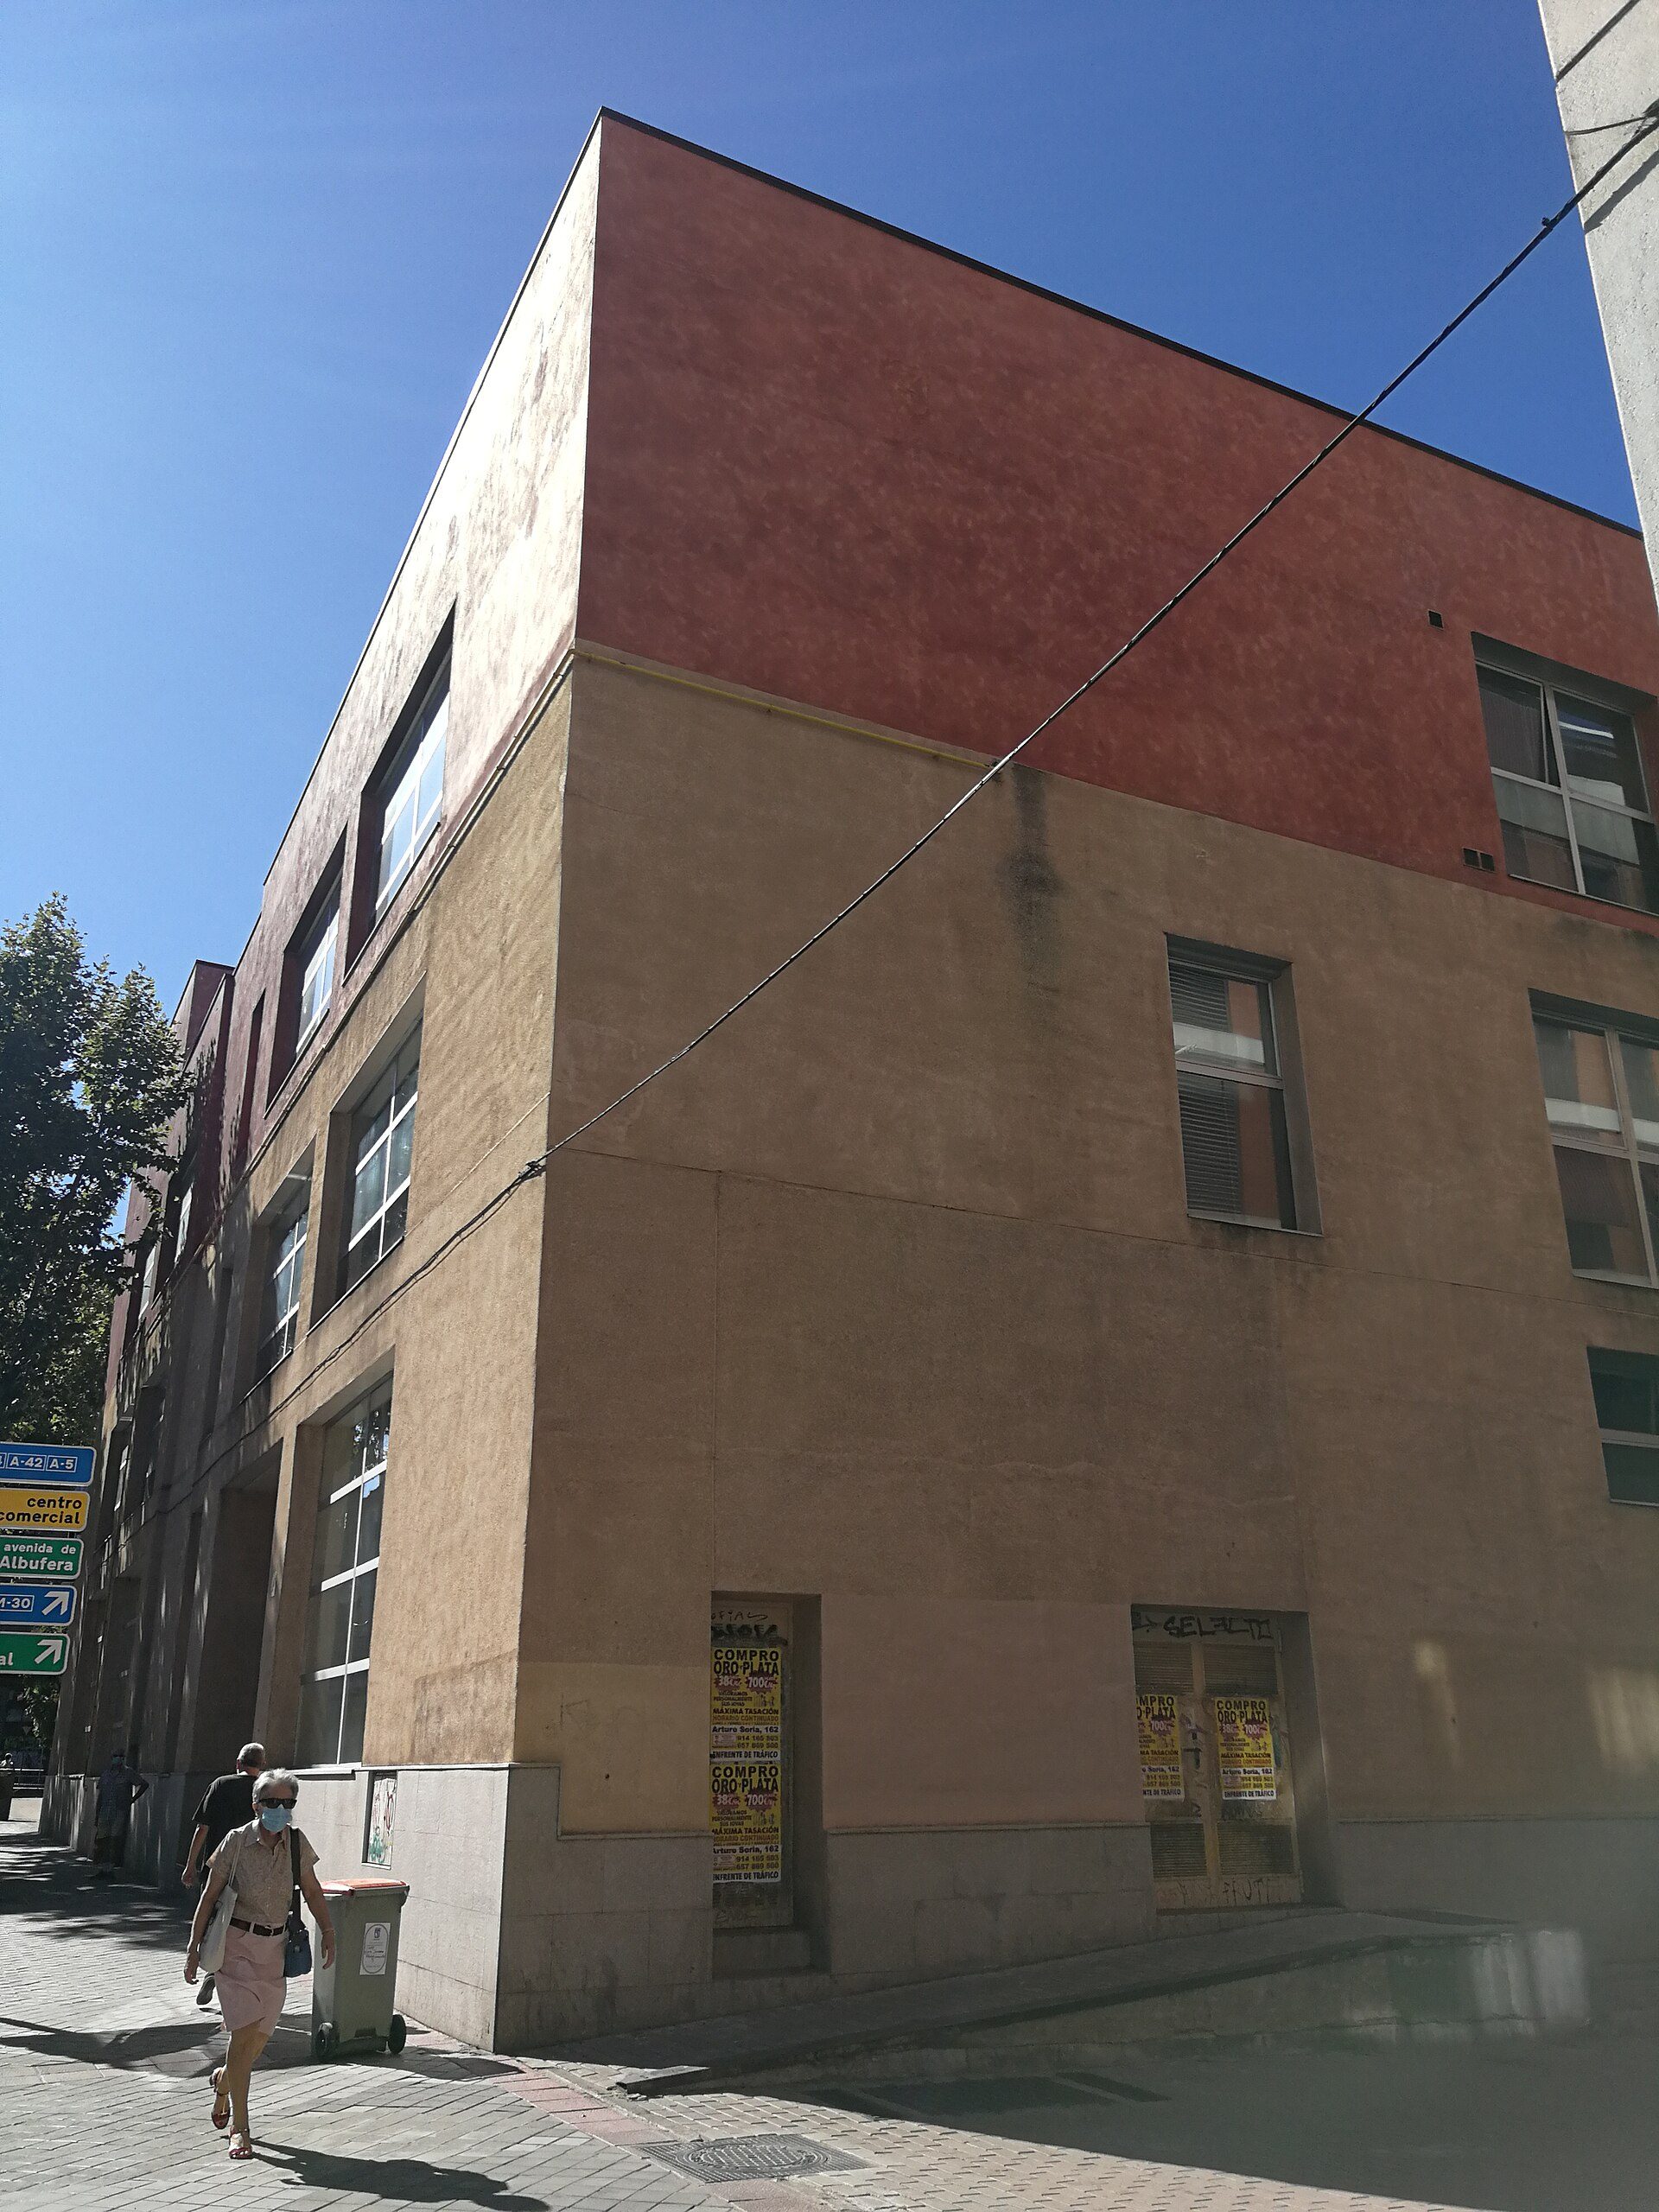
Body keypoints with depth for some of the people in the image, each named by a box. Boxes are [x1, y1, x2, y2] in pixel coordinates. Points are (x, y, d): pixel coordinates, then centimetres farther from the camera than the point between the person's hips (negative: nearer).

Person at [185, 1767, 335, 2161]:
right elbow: (209, 1896, -5)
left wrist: (327, 1931, -3)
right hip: (236, 1943, -4)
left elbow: (313, 1893, 9)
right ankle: (239, 2128, 2)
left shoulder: (298, 1844, -2)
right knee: (245, 2031, -12)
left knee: (259, 2037, 7)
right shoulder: (237, 1842, -11)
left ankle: (223, 2080, 40)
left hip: (274, 1947, 4)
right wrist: (194, 1948, -6)